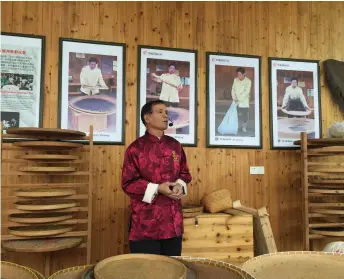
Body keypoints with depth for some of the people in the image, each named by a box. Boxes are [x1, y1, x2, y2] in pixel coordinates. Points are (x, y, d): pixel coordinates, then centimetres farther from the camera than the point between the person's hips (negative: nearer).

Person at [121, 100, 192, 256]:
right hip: (146, 222, -5)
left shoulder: (175, 146, 10)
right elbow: (128, 183, -8)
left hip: (173, 220, 5)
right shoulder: (136, 148, -7)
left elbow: (185, 173, 17)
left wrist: (180, 185, -6)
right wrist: (157, 189, -18)